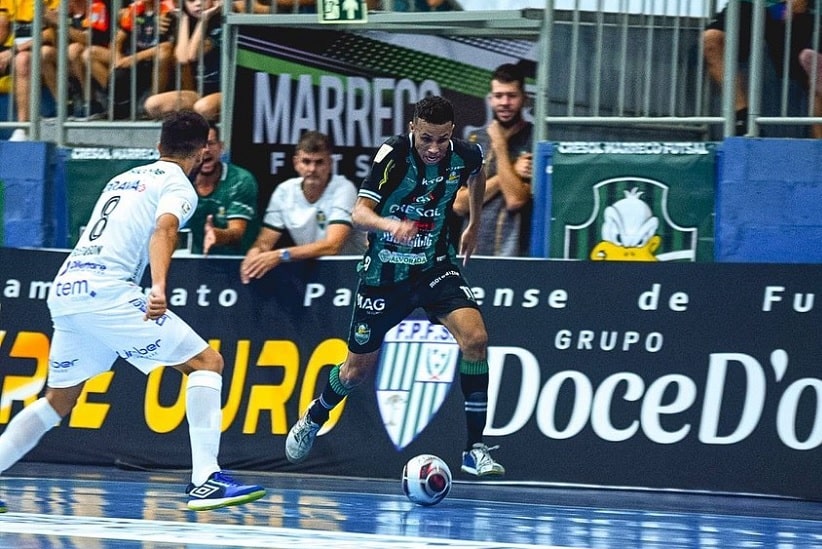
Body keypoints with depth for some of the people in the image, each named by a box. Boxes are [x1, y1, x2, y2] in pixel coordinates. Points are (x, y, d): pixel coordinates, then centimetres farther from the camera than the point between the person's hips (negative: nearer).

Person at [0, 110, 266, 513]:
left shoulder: (124, 178, 26)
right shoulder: (178, 185, 3)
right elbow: (163, 230, -18)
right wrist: (159, 289, -33)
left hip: (63, 290, 8)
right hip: (106, 291, -8)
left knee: (57, 402, 22)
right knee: (207, 362, -3)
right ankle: (204, 480, -14)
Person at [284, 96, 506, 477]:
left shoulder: (464, 156, -10)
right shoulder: (394, 155, -22)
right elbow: (360, 212, -29)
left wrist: (474, 225, 21)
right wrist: (389, 224, -50)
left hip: (435, 266, 2)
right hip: (384, 271, -2)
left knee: (475, 337, -23)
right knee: (358, 369, 11)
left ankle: (475, 450, -17)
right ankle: (313, 419, 46)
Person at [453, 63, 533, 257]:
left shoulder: (534, 140, -3)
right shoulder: (475, 141, 12)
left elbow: (515, 199, -12)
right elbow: (459, 204, 2)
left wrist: (500, 146, -8)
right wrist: (511, 172, -6)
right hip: (473, 252, 4)